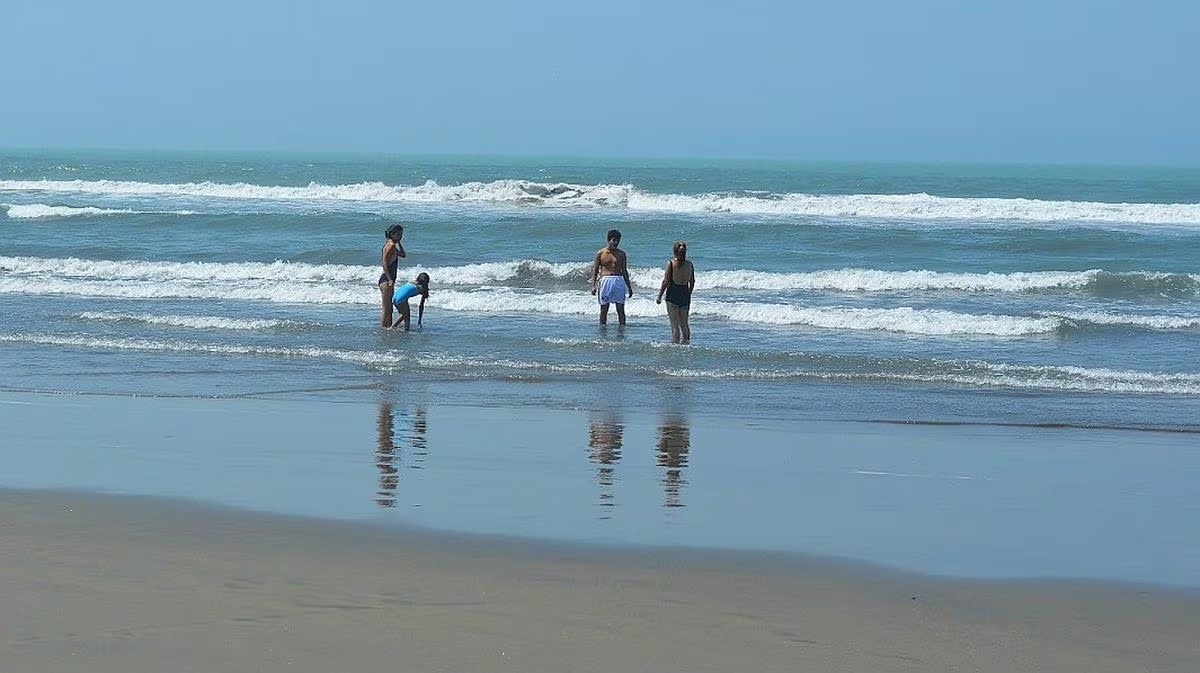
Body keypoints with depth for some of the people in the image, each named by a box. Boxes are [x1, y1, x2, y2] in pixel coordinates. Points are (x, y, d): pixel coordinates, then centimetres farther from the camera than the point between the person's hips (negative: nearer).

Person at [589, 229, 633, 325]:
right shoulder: (600, 253, 4)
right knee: (604, 309, 2)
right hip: (605, 280, -1)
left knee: (620, 309, -2)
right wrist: (593, 285, -6)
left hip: (619, 281, 1)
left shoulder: (621, 254, 10)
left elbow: (624, 271, 16)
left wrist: (629, 287, 14)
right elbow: (595, 270, 4)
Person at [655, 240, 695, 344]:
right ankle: (686, 343, 18)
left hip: (673, 295, -4)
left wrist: (659, 296, -4)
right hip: (684, 295, 4)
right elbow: (692, 281, 8)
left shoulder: (671, 263, -11)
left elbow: (666, 281, -12)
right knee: (684, 323, 15)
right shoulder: (689, 263, 1)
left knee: (675, 324, -2)